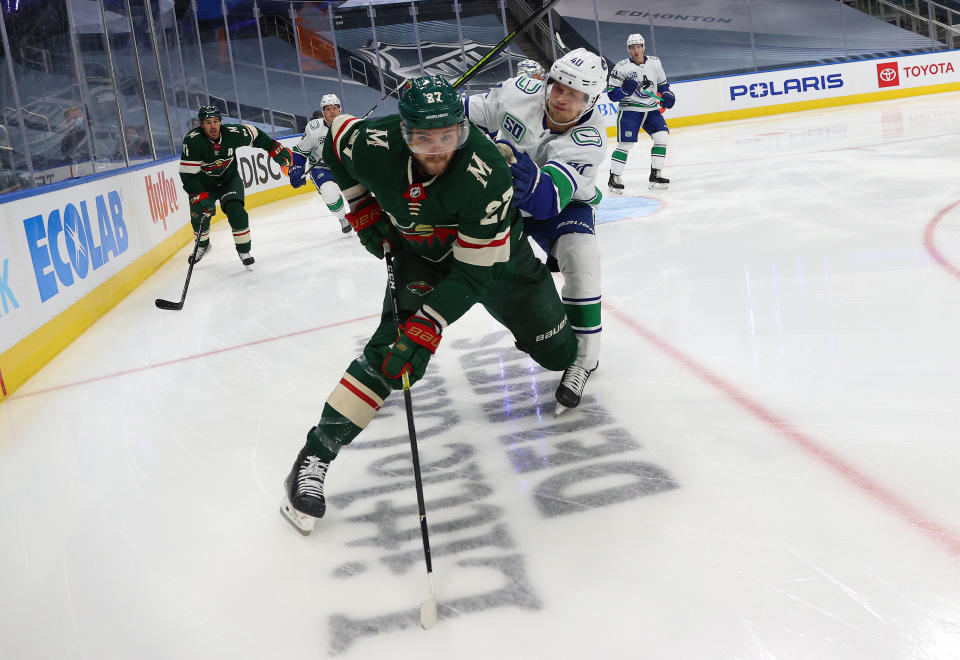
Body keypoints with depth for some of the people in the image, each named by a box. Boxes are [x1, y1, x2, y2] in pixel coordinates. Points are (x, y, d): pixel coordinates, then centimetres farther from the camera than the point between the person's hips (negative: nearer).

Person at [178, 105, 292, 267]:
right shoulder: (192, 141, -29)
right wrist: (200, 197, -34)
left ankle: (244, 250, -3)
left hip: (230, 179, 0)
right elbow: (188, 175, -27)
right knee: (200, 215, -4)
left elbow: (255, 135, -1)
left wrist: (276, 149, 2)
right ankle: (203, 244, 31)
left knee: (235, 210, -20)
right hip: (203, 184, 0)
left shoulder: (233, 133, -23)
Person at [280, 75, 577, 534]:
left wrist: (428, 326, -38)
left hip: (493, 252, -1)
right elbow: (336, 138, -3)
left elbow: (474, 270, -34)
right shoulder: (373, 144, -29)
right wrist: (363, 208, -4)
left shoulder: (487, 173, -39)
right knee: (390, 352, -19)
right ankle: (316, 453, -13)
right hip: (420, 253, 1)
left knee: (559, 353, 10)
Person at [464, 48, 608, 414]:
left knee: (581, 256, -28)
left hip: (561, 203, -4)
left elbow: (550, 199, -44)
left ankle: (582, 358, -18)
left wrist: (531, 182, -63)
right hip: (500, 196, 4)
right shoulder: (520, 92, -22)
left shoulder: (589, 139, -31)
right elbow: (476, 113, -1)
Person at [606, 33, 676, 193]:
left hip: (651, 109, 5)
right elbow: (612, 94, -9)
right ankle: (613, 178, -2)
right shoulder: (621, 67, -9)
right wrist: (625, 89, -27)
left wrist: (667, 95, 1)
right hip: (629, 109, -5)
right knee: (625, 143, -12)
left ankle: (655, 175, 3)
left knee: (661, 136, -7)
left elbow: (662, 84, 19)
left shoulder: (655, 63, 5)